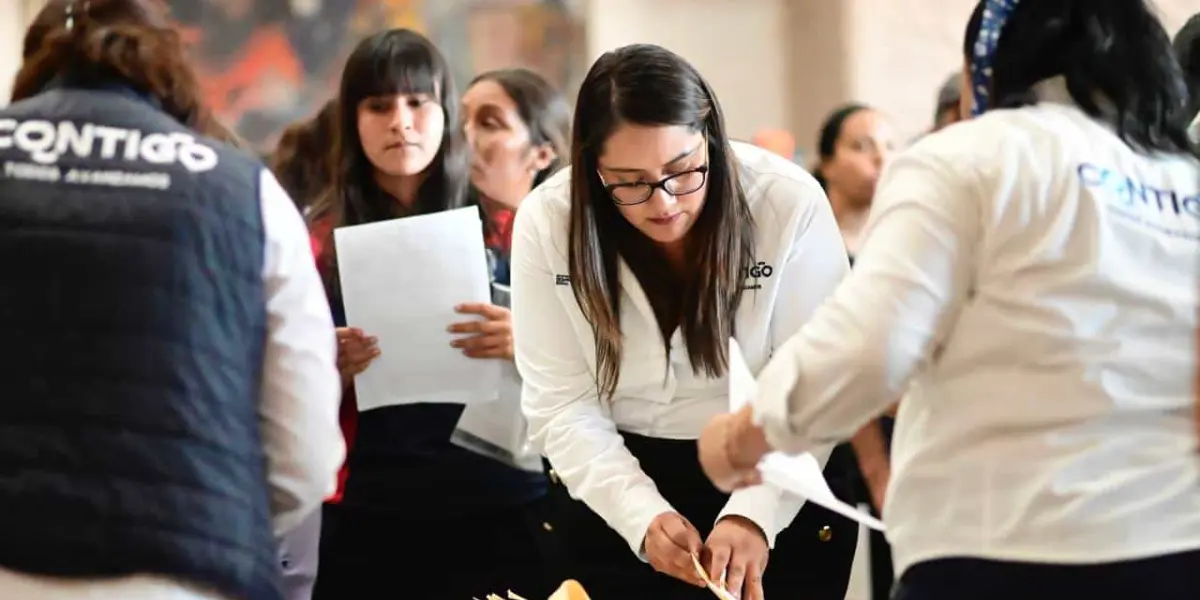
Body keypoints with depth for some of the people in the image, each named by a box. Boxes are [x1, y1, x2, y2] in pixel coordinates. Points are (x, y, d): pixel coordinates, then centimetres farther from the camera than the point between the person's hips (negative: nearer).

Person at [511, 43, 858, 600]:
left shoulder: (790, 204, -18)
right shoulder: (546, 223, -13)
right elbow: (562, 404, -13)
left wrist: (752, 515, -31)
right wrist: (643, 517, -27)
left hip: (778, 497, -1)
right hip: (613, 495, 1)